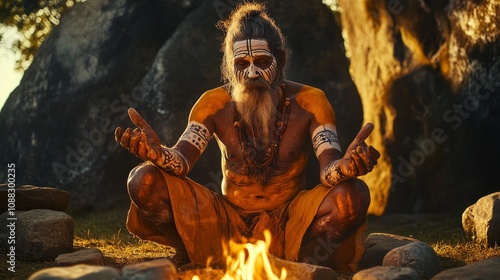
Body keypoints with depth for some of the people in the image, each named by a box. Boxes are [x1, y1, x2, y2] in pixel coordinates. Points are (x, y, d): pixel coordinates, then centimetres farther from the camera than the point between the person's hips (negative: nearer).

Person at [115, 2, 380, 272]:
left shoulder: (309, 101, -7)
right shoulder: (214, 103, -3)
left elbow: (329, 169, -19)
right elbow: (182, 161, -15)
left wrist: (346, 166, -45)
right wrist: (156, 152, -39)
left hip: (289, 225, -1)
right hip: (227, 224, 1)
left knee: (353, 195, -31)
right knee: (144, 181, -18)